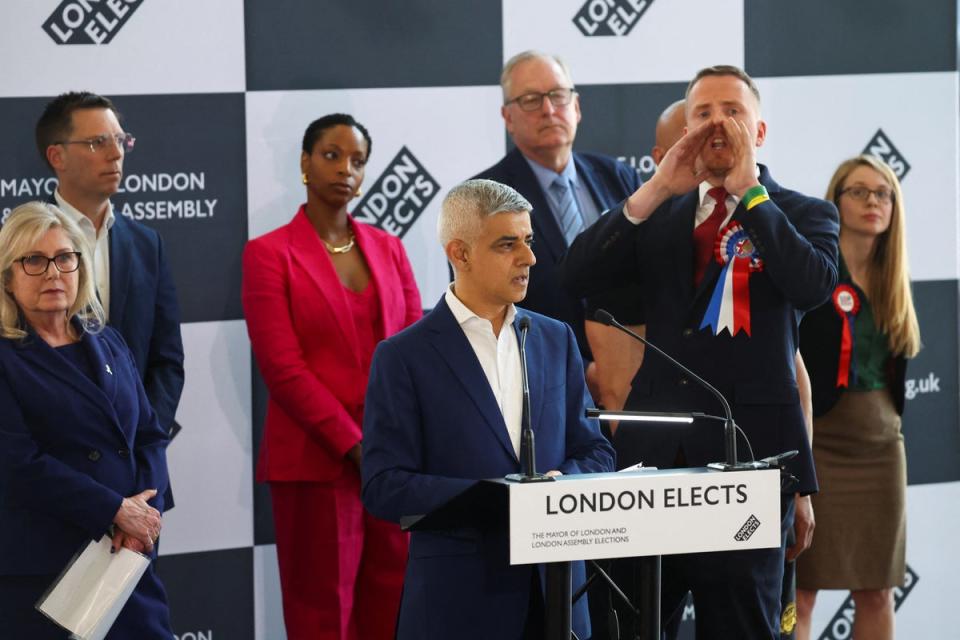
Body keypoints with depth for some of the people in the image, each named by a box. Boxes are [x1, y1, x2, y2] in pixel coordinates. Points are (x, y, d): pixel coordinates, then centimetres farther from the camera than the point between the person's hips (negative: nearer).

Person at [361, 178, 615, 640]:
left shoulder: (555, 340, 11)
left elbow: (595, 453, 11)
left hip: (557, 588, 4)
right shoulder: (404, 357, -4)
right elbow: (383, 486, -10)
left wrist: (562, 483, -11)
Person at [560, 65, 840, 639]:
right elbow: (577, 277, 1)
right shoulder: (659, 214, 14)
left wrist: (747, 189, -10)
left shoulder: (802, 214, 5)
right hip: (656, 444, 3)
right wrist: (656, 191, -7)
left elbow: (814, 285, -16)